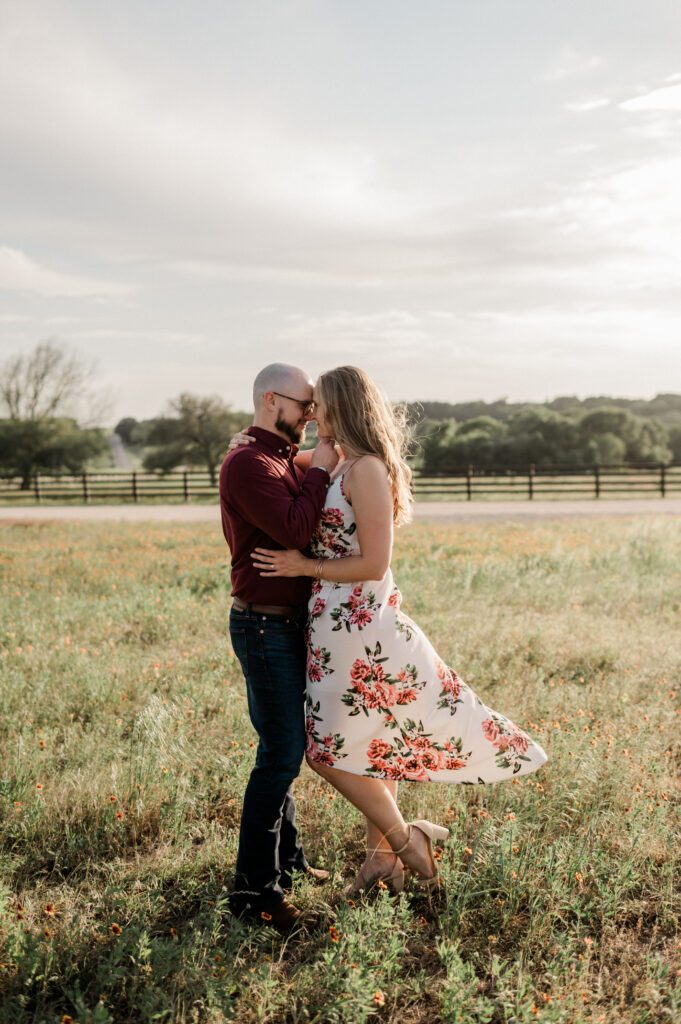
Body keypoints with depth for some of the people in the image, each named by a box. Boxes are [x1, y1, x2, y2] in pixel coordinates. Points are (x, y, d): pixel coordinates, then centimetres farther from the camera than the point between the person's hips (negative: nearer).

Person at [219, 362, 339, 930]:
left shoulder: (287, 461, 15)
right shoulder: (247, 463, -16)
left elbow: (305, 527, 18)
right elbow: (295, 530, -26)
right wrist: (320, 469, -14)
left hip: (291, 623, 9)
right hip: (265, 627, -9)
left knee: (284, 746, 17)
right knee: (282, 751, -9)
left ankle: (286, 856, 30)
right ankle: (254, 888, -1)